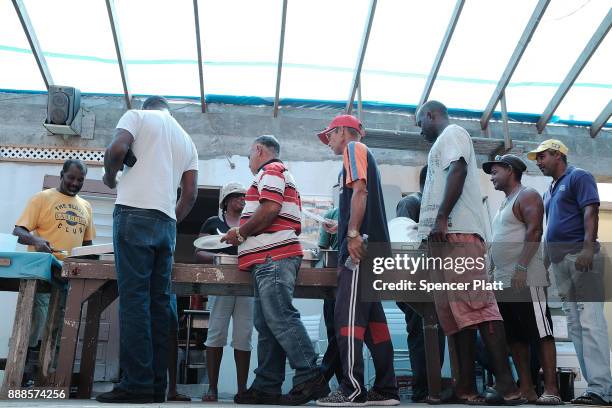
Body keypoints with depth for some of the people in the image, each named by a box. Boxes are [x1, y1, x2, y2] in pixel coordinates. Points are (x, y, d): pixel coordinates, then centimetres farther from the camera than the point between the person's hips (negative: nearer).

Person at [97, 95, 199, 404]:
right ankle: (157, 385, 3)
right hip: (167, 223, 5)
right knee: (159, 302, 3)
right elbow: (190, 194, 17)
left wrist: (110, 177, 9)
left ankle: (138, 383, -11)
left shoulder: (138, 115, 10)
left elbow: (117, 149, -9)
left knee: (134, 298, -8)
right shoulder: (187, 141, 25)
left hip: (134, 213, -5)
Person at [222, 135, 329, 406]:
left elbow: (270, 208, -17)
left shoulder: (271, 170, 1)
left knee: (280, 318, -15)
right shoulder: (283, 176, 31)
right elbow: (295, 226, 27)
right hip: (272, 258, 11)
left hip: (273, 258, -11)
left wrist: (240, 232, -7)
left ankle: (310, 378, -16)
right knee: (267, 324, 6)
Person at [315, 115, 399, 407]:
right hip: (370, 247, 10)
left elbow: (360, 191, -14)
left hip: (361, 246, -10)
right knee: (372, 318, 7)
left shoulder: (354, 148, 2)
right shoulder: (364, 155, 29)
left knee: (348, 316, -12)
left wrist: (353, 234, -20)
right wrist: (342, 228, 35)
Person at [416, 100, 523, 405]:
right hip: (446, 236, 10)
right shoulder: (444, 144, 31)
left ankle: (506, 385, -15)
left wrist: (442, 217, -21)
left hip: (456, 233, -10)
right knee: (455, 311, 4)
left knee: (476, 306, -15)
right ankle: (466, 386, 3)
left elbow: (458, 171, -13)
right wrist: (435, 223, 22)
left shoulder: (452, 133, 4)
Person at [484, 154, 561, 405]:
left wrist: (521, 267, -23)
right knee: (515, 337, 7)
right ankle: (526, 389, 10)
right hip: (503, 281, 9)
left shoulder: (527, 196, -2)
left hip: (525, 279, -9)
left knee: (540, 333, -7)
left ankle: (551, 390, -5)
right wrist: (496, 275, 17)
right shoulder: (504, 204, 24)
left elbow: (534, 232, -15)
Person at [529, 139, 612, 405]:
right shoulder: (550, 191, 25)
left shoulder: (578, 177, 1)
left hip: (580, 255, -9)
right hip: (559, 260, 9)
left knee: (590, 320, -15)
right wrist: (544, 264, 20)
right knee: (574, 325, 5)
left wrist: (588, 248, -24)